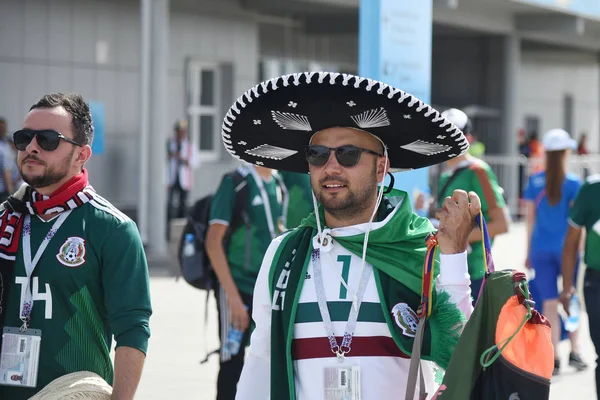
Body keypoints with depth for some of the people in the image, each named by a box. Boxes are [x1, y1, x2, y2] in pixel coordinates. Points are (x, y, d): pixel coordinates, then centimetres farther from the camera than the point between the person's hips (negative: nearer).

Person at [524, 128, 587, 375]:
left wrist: (529, 253, 13)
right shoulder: (573, 183, -5)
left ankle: (554, 359, 1)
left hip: (541, 249, 2)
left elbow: (530, 219, 6)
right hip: (565, 248, -2)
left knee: (549, 304, 3)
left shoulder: (534, 182, 3)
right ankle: (574, 351, 9)